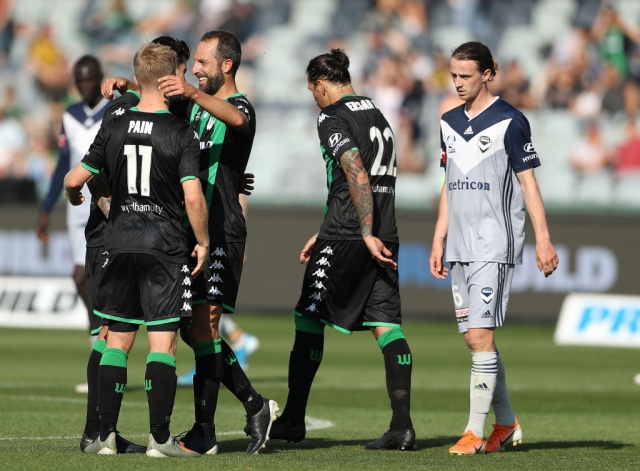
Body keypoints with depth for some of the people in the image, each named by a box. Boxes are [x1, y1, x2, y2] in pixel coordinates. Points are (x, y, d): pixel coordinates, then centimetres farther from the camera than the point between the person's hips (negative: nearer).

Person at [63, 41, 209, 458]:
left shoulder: (115, 128, 3)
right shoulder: (182, 134, -8)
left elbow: (74, 179, 4)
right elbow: (193, 197, -15)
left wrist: (73, 196, 27)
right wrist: (203, 242, -1)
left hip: (120, 244, 4)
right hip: (165, 247, -4)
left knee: (118, 340, 10)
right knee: (163, 341, -1)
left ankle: (106, 434, 9)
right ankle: (160, 438, -4)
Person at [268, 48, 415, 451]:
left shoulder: (332, 118, -6)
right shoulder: (376, 113, 19)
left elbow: (356, 175, -19)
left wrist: (366, 234, -22)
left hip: (346, 236, -7)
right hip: (385, 238, 7)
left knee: (308, 319, 5)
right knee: (386, 325, 1)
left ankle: (294, 419, 9)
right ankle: (402, 424, -10)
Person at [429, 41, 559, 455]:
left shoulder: (510, 122, -6)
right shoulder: (450, 122, 13)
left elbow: (528, 183, -5)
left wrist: (543, 239, -9)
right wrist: (438, 241, 18)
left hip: (495, 245, -7)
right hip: (461, 247, 7)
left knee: (479, 335, -13)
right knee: (475, 339, 8)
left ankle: (476, 431, -11)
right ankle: (506, 424, 19)